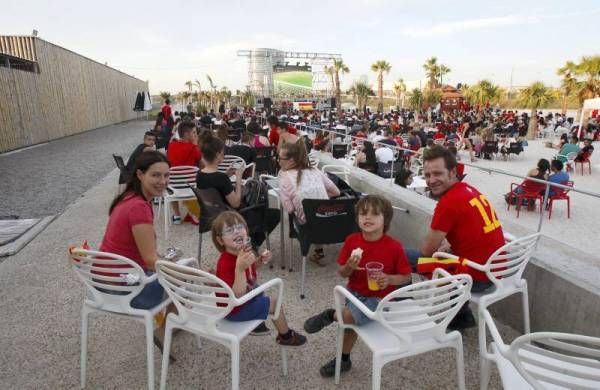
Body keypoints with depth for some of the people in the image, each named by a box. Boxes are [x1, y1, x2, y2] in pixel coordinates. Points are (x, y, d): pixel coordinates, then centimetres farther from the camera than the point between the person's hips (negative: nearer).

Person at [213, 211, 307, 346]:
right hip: (235, 309, -8)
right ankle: (286, 336, 28)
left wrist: (261, 260, -9)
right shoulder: (225, 264, -38)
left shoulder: (244, 251, -12)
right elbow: (237, 296, -42)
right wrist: (240, 268, -53)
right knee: (275, 303, 1)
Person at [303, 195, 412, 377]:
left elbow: (406, 277, -6)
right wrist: (349, 267, -24)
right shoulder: (351, 241, -9)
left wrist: (388, 279, -25)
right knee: (350, 322, 15)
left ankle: (329, 315, 9)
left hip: (378, 298, -4)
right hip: (354, 292, 4)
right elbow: (342, 273, -1)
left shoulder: (394, 247, -19)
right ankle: (344, 360, 43)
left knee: (348, 316, -25)